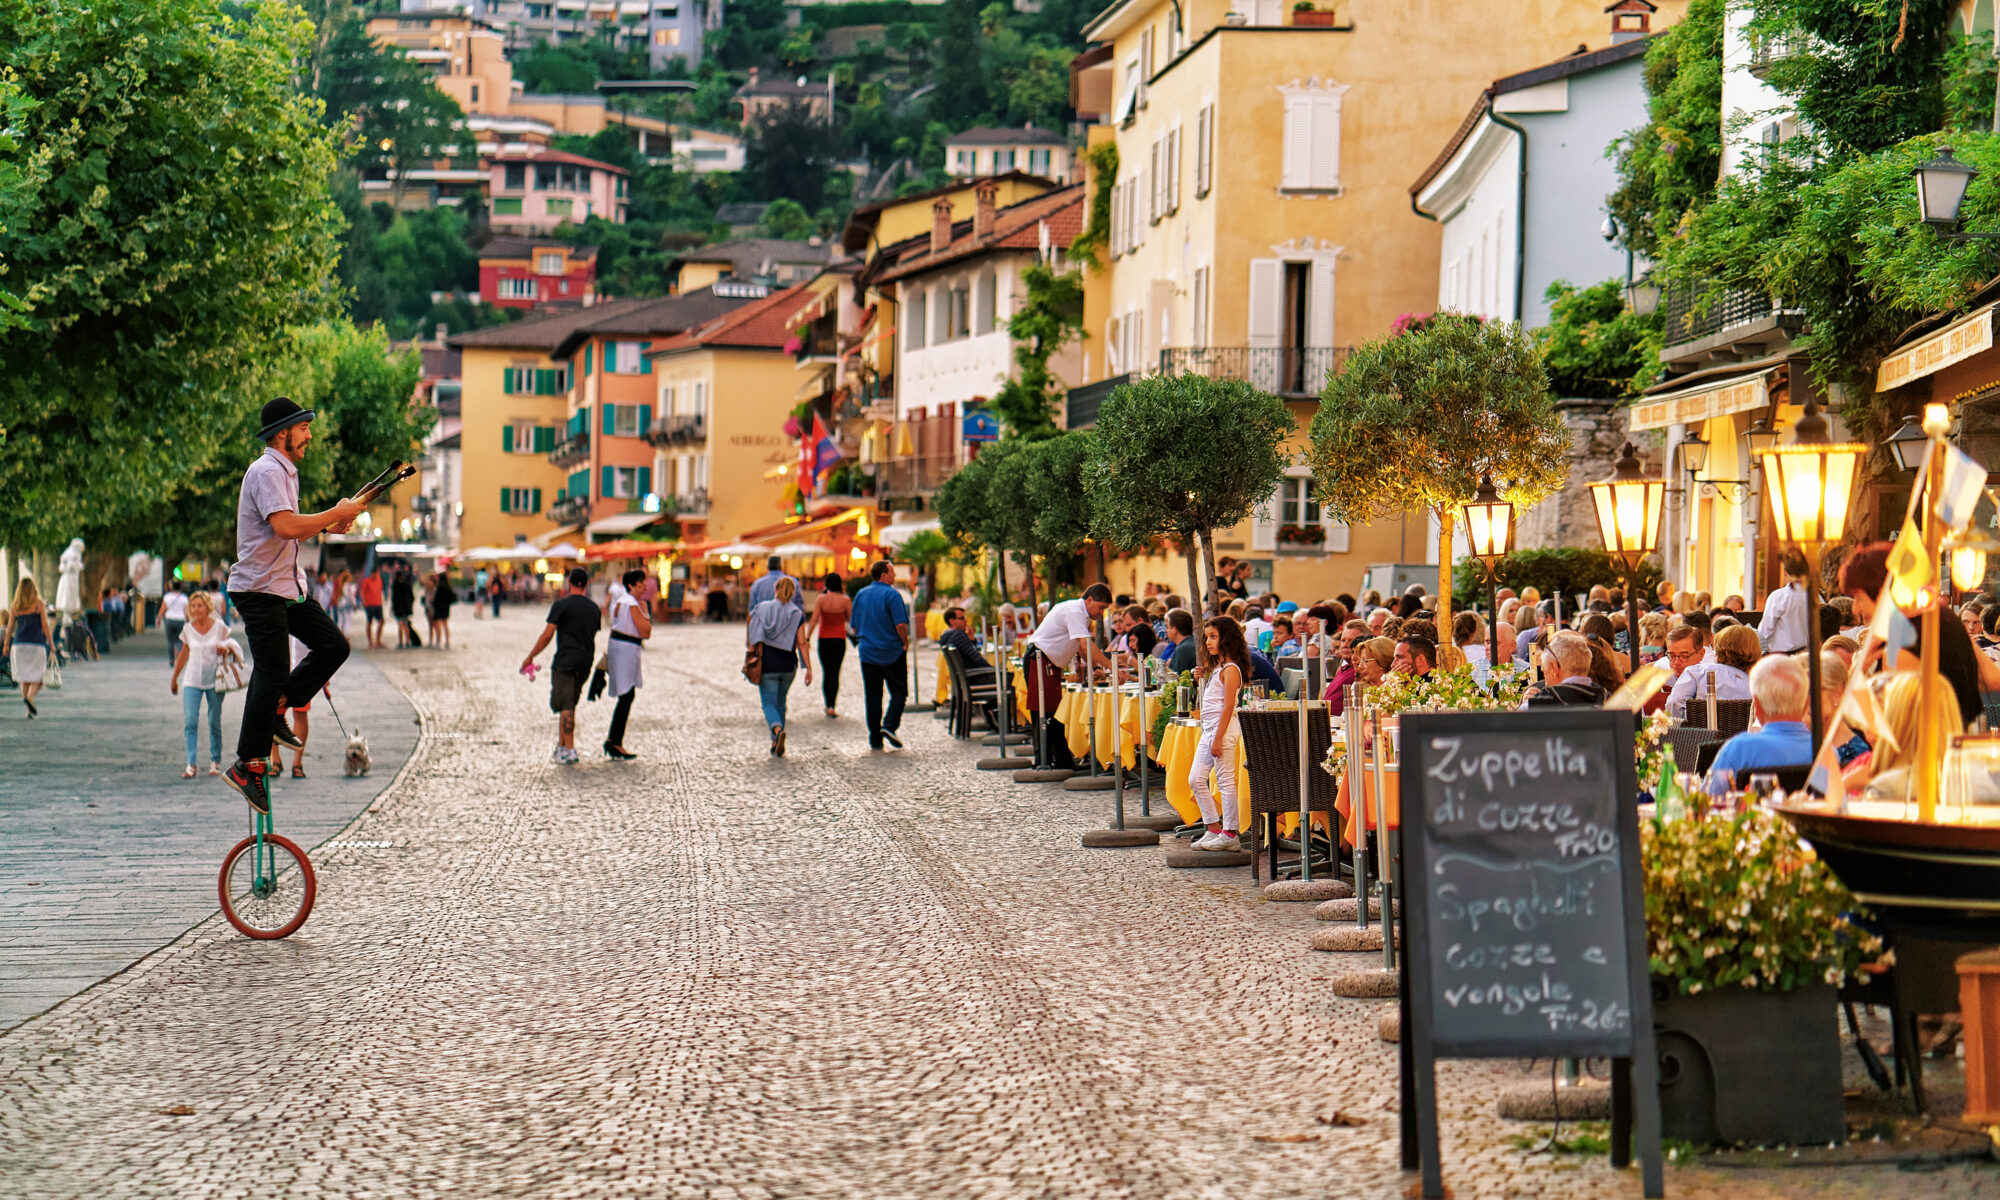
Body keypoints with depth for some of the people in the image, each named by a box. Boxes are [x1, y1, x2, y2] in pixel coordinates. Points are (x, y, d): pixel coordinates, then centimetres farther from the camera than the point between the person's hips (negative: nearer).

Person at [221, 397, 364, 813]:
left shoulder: (286, 472, 16)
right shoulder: (267, 472, -16)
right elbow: (285, 527, -30)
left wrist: (329, 525, 9)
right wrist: (337, 512, -19)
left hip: (287, 586, 10)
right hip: (259, 588, -10)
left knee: (333, 645, 5)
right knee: (271, 673, -10)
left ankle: (277, 708, 14)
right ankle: (248, 765, -3)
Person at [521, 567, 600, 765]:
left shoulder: (562, 605, -8)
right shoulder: (594, 609, 10)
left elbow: (547, 635, -8)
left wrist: (530, 657, -1)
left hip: (565, 661, -6)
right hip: (585, 661, 6)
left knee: (565, 706, -5)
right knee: (569, 705, 16)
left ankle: (569, 750, -10)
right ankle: (561, 745, 19)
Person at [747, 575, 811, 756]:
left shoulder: (762, 609, -3)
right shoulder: (797, 614, -1)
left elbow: (752, 641, -5)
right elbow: (801, 643, -6)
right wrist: (808, 668, -5)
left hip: (767, 664, -2)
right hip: (788, 664, 2)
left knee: (769, 703, 0)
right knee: (780, 702, 19)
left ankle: (778, 730, -31)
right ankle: (775, 744, 22)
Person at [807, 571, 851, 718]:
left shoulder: (821, 599, -6)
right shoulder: (845, 600, -7)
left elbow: (814, 619, -11)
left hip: (823, 639, 1)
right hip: (839, 640, -1)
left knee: (826, 673, 14)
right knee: (835, 673, -1)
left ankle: (828, 705, 17)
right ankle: (832, 706, -15)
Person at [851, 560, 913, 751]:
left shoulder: (861, 595, 9)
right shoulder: (892, 595, -10)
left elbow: (854, 626, 13)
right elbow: (901, 624, -17)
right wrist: (905, 643, -3)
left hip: (868, 652, 5)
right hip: (892, 652, -5)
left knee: (872, 696, 7)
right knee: (899, 692, 6)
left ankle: (875, 740, 5)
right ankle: (889, 726, -14)